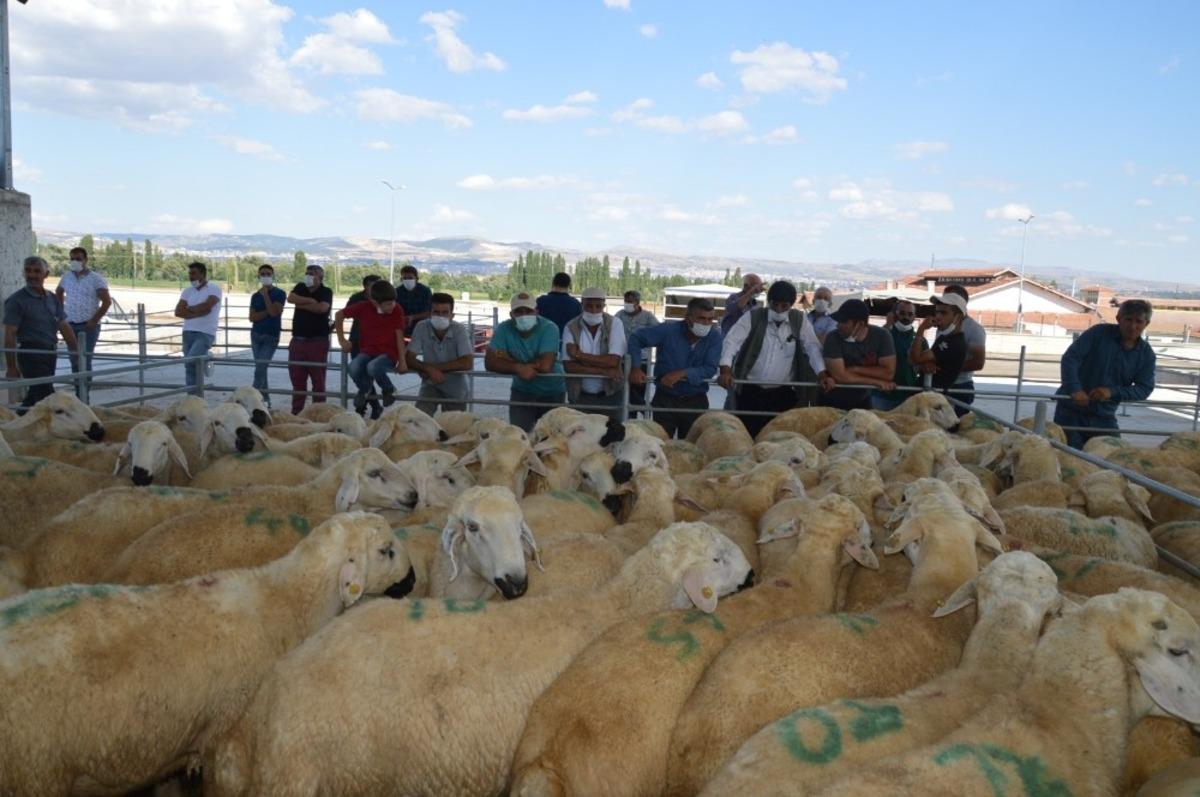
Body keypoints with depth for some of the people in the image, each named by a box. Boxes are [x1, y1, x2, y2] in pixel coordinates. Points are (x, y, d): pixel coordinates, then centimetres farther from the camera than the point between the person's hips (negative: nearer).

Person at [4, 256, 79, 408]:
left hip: (51, 354, 7)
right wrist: (11, 367, -13)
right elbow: (10, 335, -10)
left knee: (35, 395, 16)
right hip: (31, 355, -7)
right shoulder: (17, 300, -8)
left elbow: (64, 327, 13)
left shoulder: (53, 299, 11)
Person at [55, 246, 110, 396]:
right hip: (70, 325, 5)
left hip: (88, 326, -5)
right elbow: (58, 293, 26)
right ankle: (79, 392, 20)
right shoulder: (66, 278, 8)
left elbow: (107, 301, -12)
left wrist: (94, 320, -14)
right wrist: (62, 312, 15)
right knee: (74, 360, 10)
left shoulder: (96, 279, -7)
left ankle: (83, 395, -3)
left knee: (85, 360, -7)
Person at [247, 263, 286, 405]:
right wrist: (267, 312, -12)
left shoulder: (279, 293, -3)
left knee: (260, 369, -14)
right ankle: (266, 399, 16)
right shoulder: (255, 296, 10)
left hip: (271, 336, -5)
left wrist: (265, 295, -12)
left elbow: (274, 312, -17)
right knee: (261, 369, 9)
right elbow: (252, 317, 0)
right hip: (256, 335, 5)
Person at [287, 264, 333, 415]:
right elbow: (290, 298, -5)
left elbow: (323, 307, -19)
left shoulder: (326, 292, 0)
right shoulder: (301, 288, 13)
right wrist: (310, 300, -10)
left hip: (318, 341, -5)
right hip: (298, 340, 5)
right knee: (297, 379, 8)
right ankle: (296, 412, 15)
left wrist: (302, 305, -6)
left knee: (318, 380, -3)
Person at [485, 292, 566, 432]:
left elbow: (545, 366, -32)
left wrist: (510, 360, -20)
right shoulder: (503, 329, -13)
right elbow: (490, 362, -20)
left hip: (551, 392, -2)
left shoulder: (549, 328, -22)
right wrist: (518, 368, -36)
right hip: (522, 391, 2)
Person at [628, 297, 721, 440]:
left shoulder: (714, 336, -9)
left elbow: (710, 369, -15)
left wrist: (682, 374, -28)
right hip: (665, 398, -1)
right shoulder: (669, 330, -10)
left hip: (696, 401, 1)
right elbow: (636, 338, -2)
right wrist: (636, 368, -16)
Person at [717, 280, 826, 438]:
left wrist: (823, 374, -16)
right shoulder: (753, 317, -4)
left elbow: (812, 347, 0)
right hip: (751, 391, -1)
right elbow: (732, 341, -12)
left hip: (783, 394, 1)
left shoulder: (799, 320, 2)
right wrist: (725, 370, -29)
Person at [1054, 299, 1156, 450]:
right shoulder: (1099, 333, -7)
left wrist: (1112, 391, -21)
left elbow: (1145, 388, -4)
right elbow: (1070, 358, -15)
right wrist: (1075, 389, -29)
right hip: (1072, 411, -3)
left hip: (1105, 417, 4)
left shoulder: (1147, 355, 3)